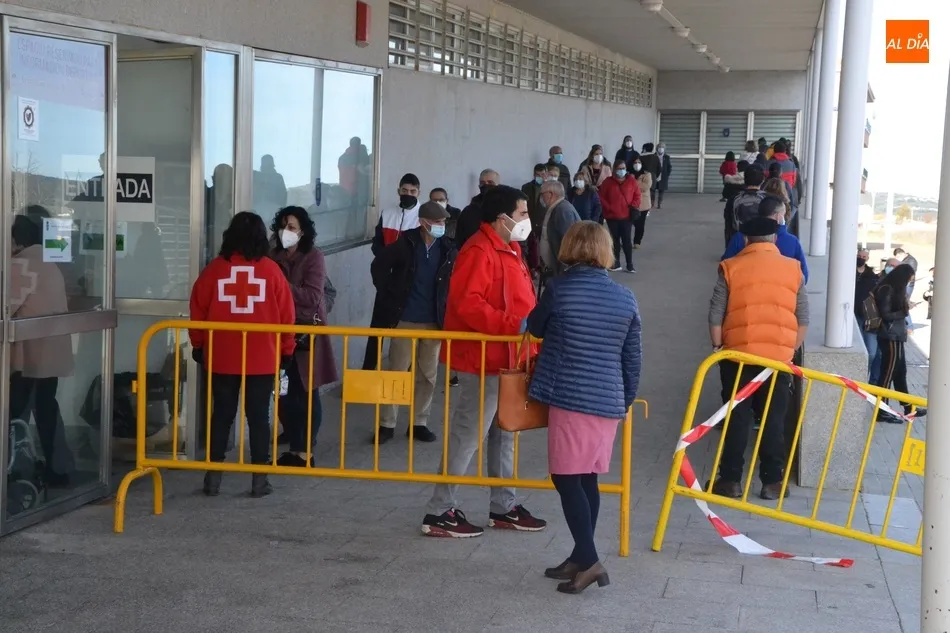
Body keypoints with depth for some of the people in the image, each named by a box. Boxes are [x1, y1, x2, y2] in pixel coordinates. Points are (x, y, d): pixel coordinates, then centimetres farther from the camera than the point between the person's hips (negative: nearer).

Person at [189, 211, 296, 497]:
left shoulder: (215, 268, -3)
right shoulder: (270, 270, -5)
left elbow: (198, 310, 4)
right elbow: (286, 314, -1)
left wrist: (198, 344, 19)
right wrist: (286, 350, 12)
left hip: (221, 357, 1)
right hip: (262, 359, -1)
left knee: (221, 415, 9)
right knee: (258, 416, 6)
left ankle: (214, 475, 11)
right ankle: (259, 478, 7)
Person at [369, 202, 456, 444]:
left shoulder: (448, 249, -3)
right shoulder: (405, 244, -9)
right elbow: (379, 266, 2)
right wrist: (389, 297, -1)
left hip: (434, 321, 2)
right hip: (405, 319, -2)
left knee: (428, 375, 8)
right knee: (396, 372, 3)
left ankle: (419, 423, 20)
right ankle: (386, 424, 10)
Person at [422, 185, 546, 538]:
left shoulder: (508, 250, 15)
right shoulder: (480, 252, -17)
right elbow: (468, 304, -28)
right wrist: (514, 325, -31)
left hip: (506, 359, 10)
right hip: (483, 360, -10)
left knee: (504, 434, 16)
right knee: (468, 435, -6)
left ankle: (504, 508, 26)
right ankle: (440, 512, 0)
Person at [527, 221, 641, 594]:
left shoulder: (559, 289, -7)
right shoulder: (625, 298, 5)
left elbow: (535, 328, 11)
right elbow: (632, 358, 9)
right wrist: (626, 401, 20)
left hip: (569, 398, -5)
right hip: (609, 402, 5)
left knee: (567, 478, -1)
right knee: (587, 479, 13)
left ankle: (589, 560, -10)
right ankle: (580, 557, 19)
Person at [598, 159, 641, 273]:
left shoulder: (632, 181, 0)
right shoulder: (608, 182, -1)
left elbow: (637, 195, 5)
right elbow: (602, 198, 1)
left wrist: (634, 206, -8)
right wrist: (608, 208, -10)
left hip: (626, 216, -1)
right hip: (612, 217, 1)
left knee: (626, 240, -2)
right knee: (615, 240, 11)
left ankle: (630, 265, 2)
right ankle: (616, 263, 20)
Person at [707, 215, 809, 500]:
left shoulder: (731, 268, -3)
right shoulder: (793, 269, 3)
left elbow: (715, 316, -3)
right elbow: (803, 319, 4)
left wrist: (718, 347, 9)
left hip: (738, 355, -1)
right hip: (779, 356, 1)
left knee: (737, 418, 7)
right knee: (774, 420, 8)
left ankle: (730, 480, 10)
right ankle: (773, 482, 12)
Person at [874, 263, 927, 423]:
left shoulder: (895, 289, 12)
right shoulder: (887, 290, -17)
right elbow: (885, 315, -20)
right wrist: (905, 311, -15)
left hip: (895, 336, 10)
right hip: (890, 337, -10)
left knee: (900, 372, 17)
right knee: (888, 373, -4)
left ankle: (908, 407, 27)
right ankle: (881, 411, 2)